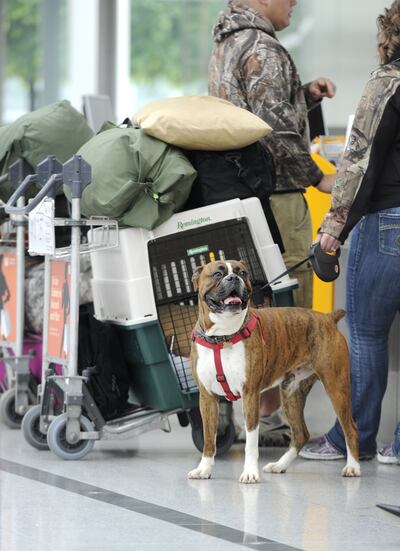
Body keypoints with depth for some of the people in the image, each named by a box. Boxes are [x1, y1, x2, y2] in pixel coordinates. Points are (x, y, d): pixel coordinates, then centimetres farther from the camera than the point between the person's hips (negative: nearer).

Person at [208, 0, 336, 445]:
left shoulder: (225, 45, 17)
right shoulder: (262, 50, -14)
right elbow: (277, 133, -19)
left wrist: (305, 95, 11)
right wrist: (318, 177, -10)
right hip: (276, 194, -10)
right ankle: (271, 416, -6)